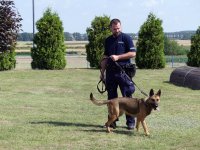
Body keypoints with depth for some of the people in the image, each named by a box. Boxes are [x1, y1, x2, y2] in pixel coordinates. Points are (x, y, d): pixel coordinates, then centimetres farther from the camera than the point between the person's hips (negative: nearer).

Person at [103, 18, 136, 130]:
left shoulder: (126, 38, 0)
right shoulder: (108, 40, 15)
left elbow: (133, 53, -6)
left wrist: (118, 57, -13)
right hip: (110, 71, 5)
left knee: (127, 97, -5)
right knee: (111, 97, 7)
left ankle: (131, 122, 0)